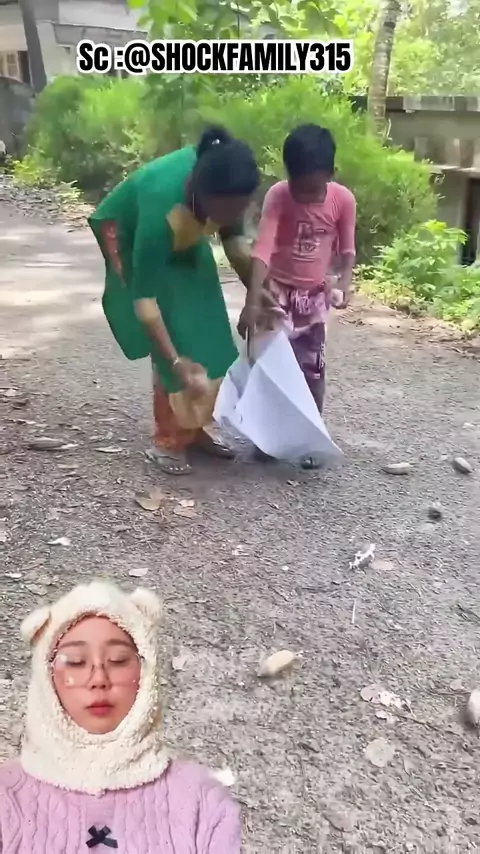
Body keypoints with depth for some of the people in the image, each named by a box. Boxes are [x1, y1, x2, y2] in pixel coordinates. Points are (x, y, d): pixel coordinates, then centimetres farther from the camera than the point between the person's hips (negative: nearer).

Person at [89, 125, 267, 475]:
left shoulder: (227, 188, -27)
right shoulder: (162, 206, -43)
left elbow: (234, 240, -7)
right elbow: (144, 299, -38)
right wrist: (177, 363, -39)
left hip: (184, 237, 6)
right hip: (130, 235, -6)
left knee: (205, 332, 2)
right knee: (174, 337, -11)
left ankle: (193, 428, 16)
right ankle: (167, 440, 4)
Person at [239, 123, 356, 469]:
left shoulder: (344, 200, -14)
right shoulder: (278, 195, -20)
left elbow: (347, 249, -3)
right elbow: (262, 248, -29)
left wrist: (344, 282, -21)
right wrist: (253, 300, -38)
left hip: (315, 294, 1)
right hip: (276, 290, -1)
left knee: (313, 367, 2)